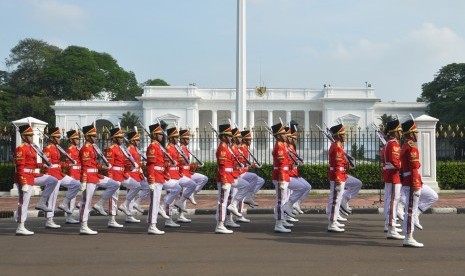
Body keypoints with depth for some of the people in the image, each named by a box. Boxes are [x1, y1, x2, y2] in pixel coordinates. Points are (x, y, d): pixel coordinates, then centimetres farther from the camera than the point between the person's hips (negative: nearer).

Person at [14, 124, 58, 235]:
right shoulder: (21, 149, -14)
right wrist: (24, 184, -22)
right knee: (23, 202, -3)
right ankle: (20, 228, 4)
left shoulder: (30, 148, 14)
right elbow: (20, 168, -19)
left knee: (53, 181, 5)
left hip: (33, 176, 9)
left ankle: (41, 203, 7)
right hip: (25, 178, -9)